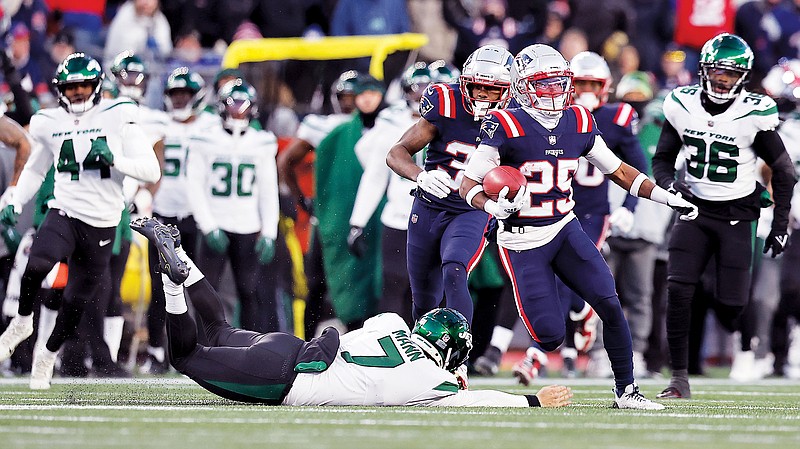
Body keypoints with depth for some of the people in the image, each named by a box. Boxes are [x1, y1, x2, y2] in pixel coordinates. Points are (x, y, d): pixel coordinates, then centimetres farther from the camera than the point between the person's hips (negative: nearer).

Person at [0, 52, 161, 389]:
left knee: (78, 299, 6)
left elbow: (152, 171, -5)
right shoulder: (50, 124, 7)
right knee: (37, 266, -29)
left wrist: (114, 160, -20)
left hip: (101, 224, -1)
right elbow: (35, 169, 25)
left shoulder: (117, 118, -4)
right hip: (64, 213, 1)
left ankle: (48, 355, 30)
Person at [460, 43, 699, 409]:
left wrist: (668, 198, 6)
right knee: (551, 335, -13)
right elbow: (469, 185, -11)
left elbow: (618, 171, 14)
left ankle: (626, 390, 0)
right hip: (522, 241, -5)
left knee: (610, 305, -11)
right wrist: (495, 207, -32)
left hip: (565, 230, 5)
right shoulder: (506, 128, -13)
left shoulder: (578, 124, 3)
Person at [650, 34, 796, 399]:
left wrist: (780, 225, -1)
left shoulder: (755, 114, -12)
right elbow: (662, 159, 9)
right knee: (678, 291, -16)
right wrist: (670, 184, -13)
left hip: (737, 216, -2)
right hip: (695, 210, 2)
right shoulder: (682, 106, -3)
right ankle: (679, 380, -9)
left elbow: (783, 171, 0)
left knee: (731, 306, -6)